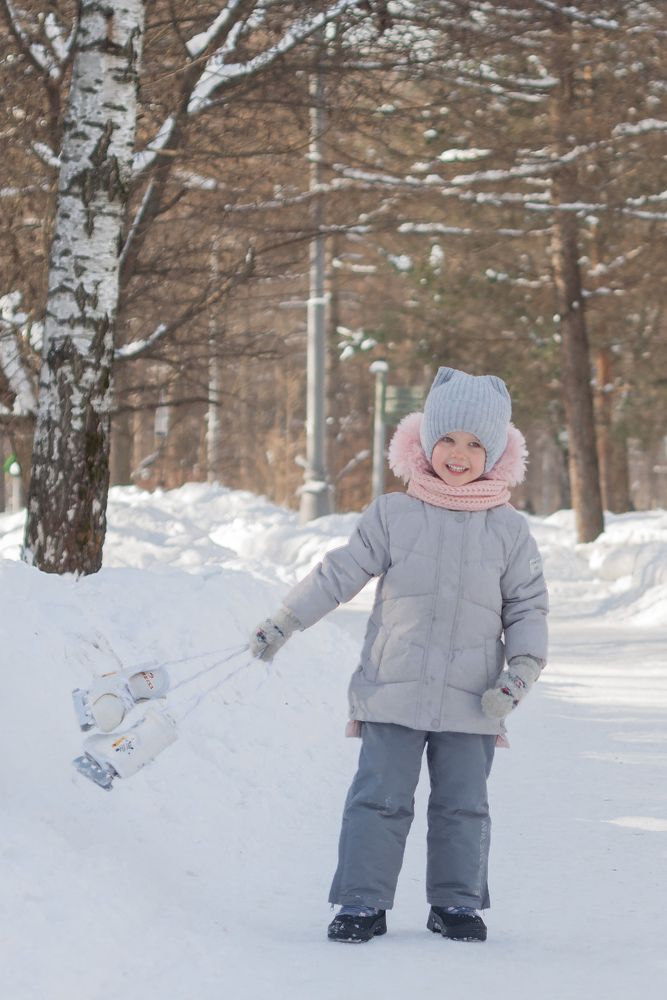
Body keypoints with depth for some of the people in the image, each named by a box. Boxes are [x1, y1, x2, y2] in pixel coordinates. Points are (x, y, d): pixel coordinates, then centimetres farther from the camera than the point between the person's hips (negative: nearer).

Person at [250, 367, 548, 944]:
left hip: (471, 702, 1)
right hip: (392, 694, -1)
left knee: (463, 805, 7)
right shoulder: (392, 515, 1)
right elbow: (340, 573, 4)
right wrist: (282, 624, 2)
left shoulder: (509, 530, 3)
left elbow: (528, 608, 6)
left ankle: (457, 902, 20)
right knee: (380, 799, -1)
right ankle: (363, 902, 6)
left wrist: (519, 674, -6)